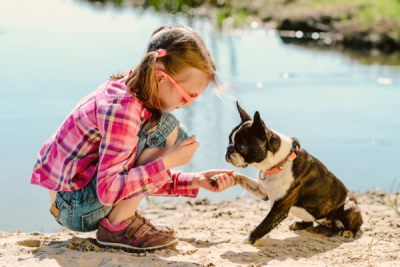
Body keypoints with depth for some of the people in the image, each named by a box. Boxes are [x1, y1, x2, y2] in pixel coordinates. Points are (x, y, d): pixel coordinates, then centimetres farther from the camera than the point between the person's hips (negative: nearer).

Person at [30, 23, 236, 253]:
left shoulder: (133, 90, 5)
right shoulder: (123, 108, -25)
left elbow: (146, 177, 10)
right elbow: (108, 191, -27)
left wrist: (194, 182, 0)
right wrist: (167, 161, -25)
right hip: (77, 209, -10)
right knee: (165, 129, -18)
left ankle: (123, 219, 10)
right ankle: (117, 226, -10)